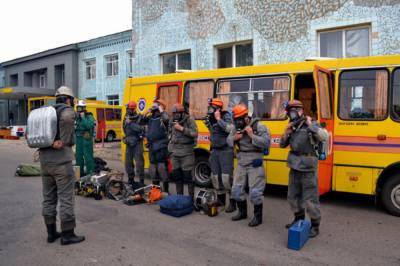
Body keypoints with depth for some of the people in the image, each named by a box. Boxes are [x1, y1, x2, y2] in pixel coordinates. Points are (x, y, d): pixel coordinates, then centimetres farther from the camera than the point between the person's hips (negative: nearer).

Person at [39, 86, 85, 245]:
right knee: (66, 198, -1)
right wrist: (63, 141, -23)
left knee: (48, 198, 13)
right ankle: (67, 235, 5)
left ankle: (51, 232, 22)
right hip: (61, 160, -8)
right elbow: (67, 118, -30)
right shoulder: (67, 111, -7)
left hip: (44, 160, 8)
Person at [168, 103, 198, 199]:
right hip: (175, 152, 6)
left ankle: (191, 197, 4)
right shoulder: (172, 121, 12)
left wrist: (181, 128, -19)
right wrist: (171, 148, 18)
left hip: (186, 152, -6)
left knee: (188, 175, -5)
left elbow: (194, 133, -18)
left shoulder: (189, 120, -6)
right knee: (176, 175, 11)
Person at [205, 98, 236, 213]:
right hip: (214, 151, 7)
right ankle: (220, 199, 28)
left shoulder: (226, 116, -9)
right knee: (215, 176, 12)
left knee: (226, 177, -12)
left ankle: (232, 202, 1)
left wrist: (219, 119, -23)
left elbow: (230, 129, -28)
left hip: (226, 151, -7)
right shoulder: (209, 119, 9)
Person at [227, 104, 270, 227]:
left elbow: (266, 143, -21)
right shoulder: (236, 128, 5)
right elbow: (229, 140, 13)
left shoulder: (259, 127, -13)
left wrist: (252, 135, -26)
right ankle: (242, 212, 32)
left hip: (254, 164, -6)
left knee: (255, 192, -2)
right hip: (241, 163, 6)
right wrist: (234, 138, -9)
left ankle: (258, 217, 15)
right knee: (237, 189, 12)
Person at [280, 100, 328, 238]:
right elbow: (282, 145, 12)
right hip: (295, 166, 7)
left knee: (310, 198, 0)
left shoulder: (312, 124, -7)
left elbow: (324, 137, -24)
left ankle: (315, 225, 15)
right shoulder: (292, 127, 10)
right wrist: (287, 132, -3)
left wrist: (310, 125, -23)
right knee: (293, 195, 17)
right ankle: (299, 218, 36)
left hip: (308, 167, -7)